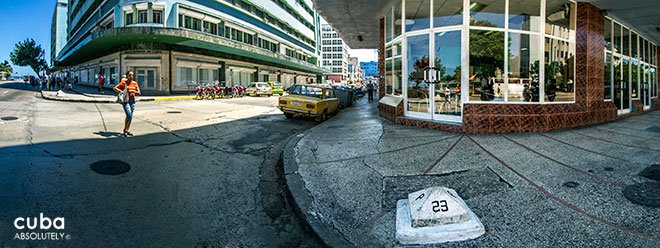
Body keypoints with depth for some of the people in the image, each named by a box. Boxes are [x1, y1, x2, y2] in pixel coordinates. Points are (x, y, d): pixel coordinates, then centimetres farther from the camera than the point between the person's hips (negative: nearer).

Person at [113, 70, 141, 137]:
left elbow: (139, 92, 4)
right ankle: (124, 130, -2)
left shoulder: (135, 83, 6)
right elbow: (114, 88, -5)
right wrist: (121, 91, -19)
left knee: (130, 116, 8)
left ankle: (127, 131, 20)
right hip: (125, 100, -5)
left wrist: (134, 91, -14)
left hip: (132, 100, 5)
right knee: (129, 115, -16)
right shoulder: (123, 82, -4)